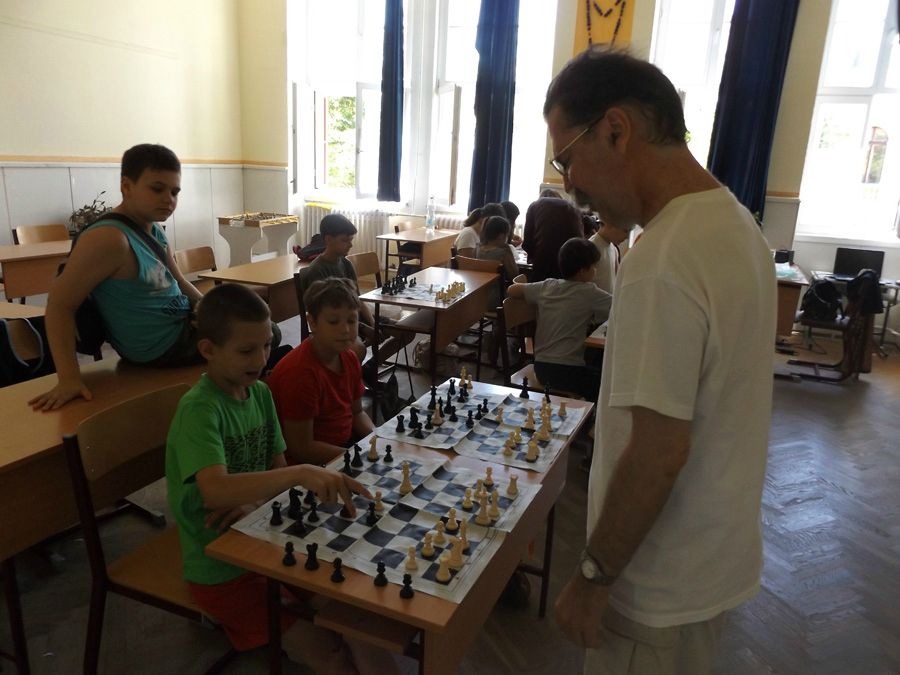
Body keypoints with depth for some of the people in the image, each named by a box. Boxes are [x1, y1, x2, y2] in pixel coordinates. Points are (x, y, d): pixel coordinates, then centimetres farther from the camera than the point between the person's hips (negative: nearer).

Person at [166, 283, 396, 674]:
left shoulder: (259, 392, -1)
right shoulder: (199, 410, -24)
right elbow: (216, 491, -39)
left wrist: (254, 505, -16)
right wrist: (302, 474, -48)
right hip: (221, 569, -6)